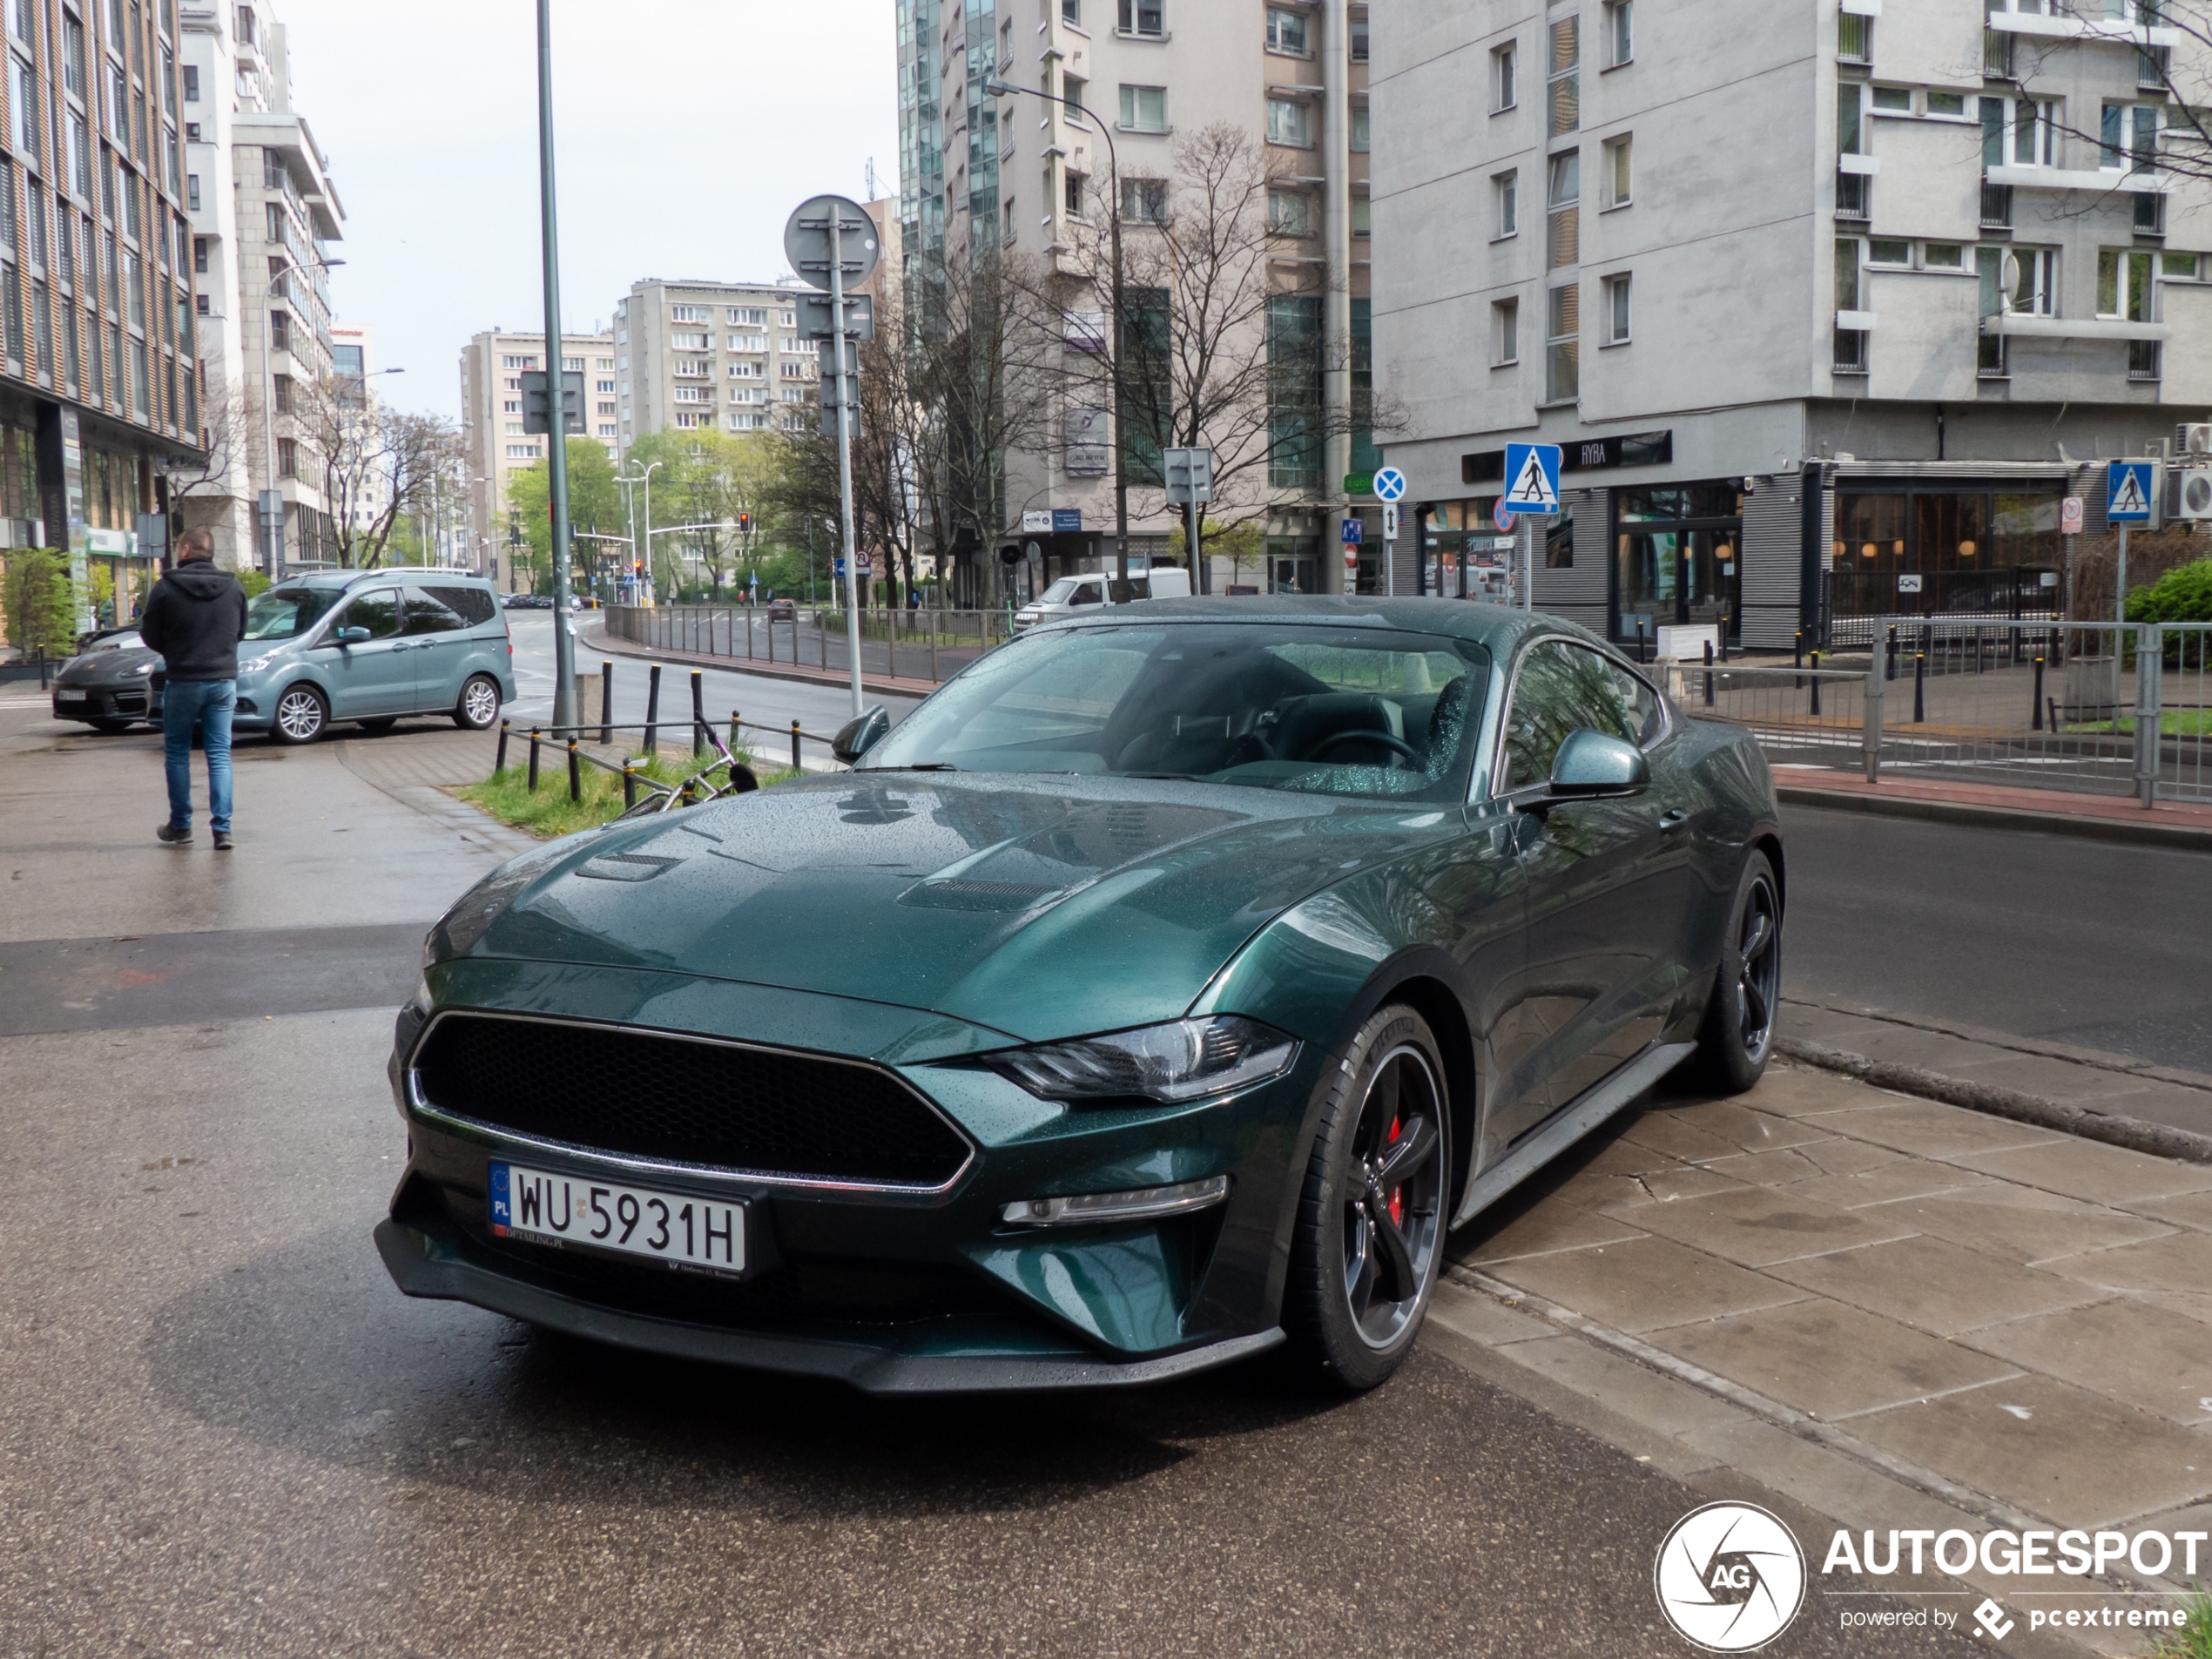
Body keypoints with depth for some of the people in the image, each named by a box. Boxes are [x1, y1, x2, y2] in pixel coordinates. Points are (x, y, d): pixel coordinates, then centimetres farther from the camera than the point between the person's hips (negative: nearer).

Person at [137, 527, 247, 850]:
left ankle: (180, 827, 17)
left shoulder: (166, 588, -7)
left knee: (177, 753, 11)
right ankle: (222, 828, -3)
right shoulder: (234, 587, 3)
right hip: (224, 681, 3)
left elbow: (151, 636, 0)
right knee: (220, 755, 5)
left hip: (183, 681, -3)